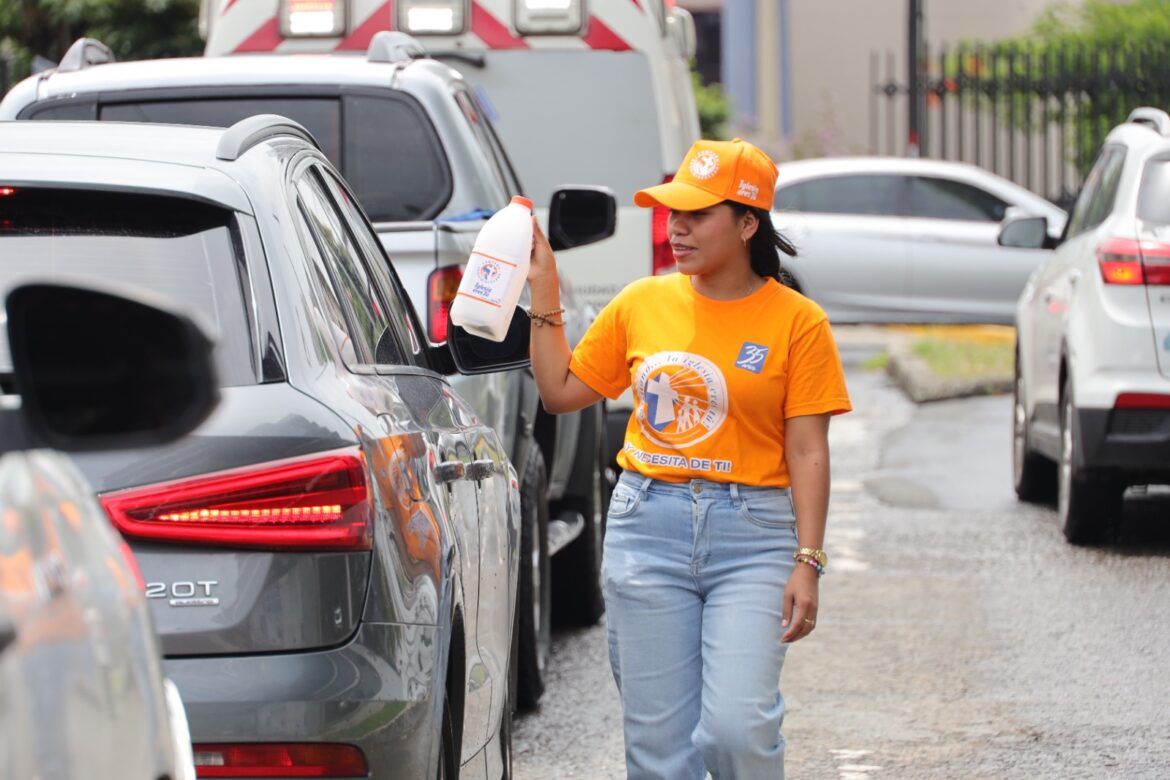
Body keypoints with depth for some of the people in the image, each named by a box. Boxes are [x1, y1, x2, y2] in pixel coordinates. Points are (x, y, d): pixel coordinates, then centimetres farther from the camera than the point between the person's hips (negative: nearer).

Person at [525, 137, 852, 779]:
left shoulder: (796, 321, -1)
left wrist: (807, 563, -10)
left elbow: (807, 453, -3)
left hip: (751, 535, -3)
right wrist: (544, 293, 7)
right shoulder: (642, 304, 8)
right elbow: (560, 392, 15)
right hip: (648, 531, 3)